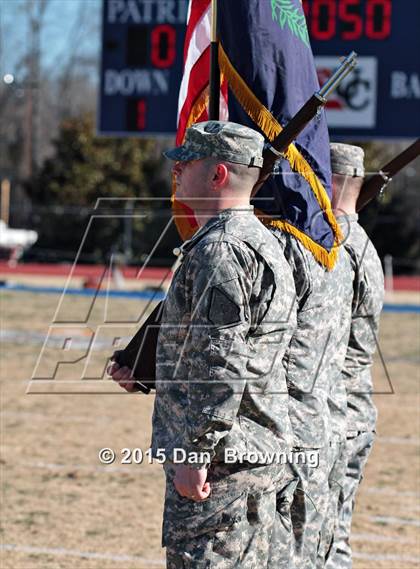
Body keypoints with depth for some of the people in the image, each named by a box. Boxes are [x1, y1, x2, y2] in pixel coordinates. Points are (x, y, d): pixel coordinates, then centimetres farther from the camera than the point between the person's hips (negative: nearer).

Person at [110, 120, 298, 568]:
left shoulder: (221, 250, -18)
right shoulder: (255, 240, 17)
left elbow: (223, 366, -23)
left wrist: (196, 453, -22)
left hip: (220, 463, -11)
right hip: (257, 456, 11)